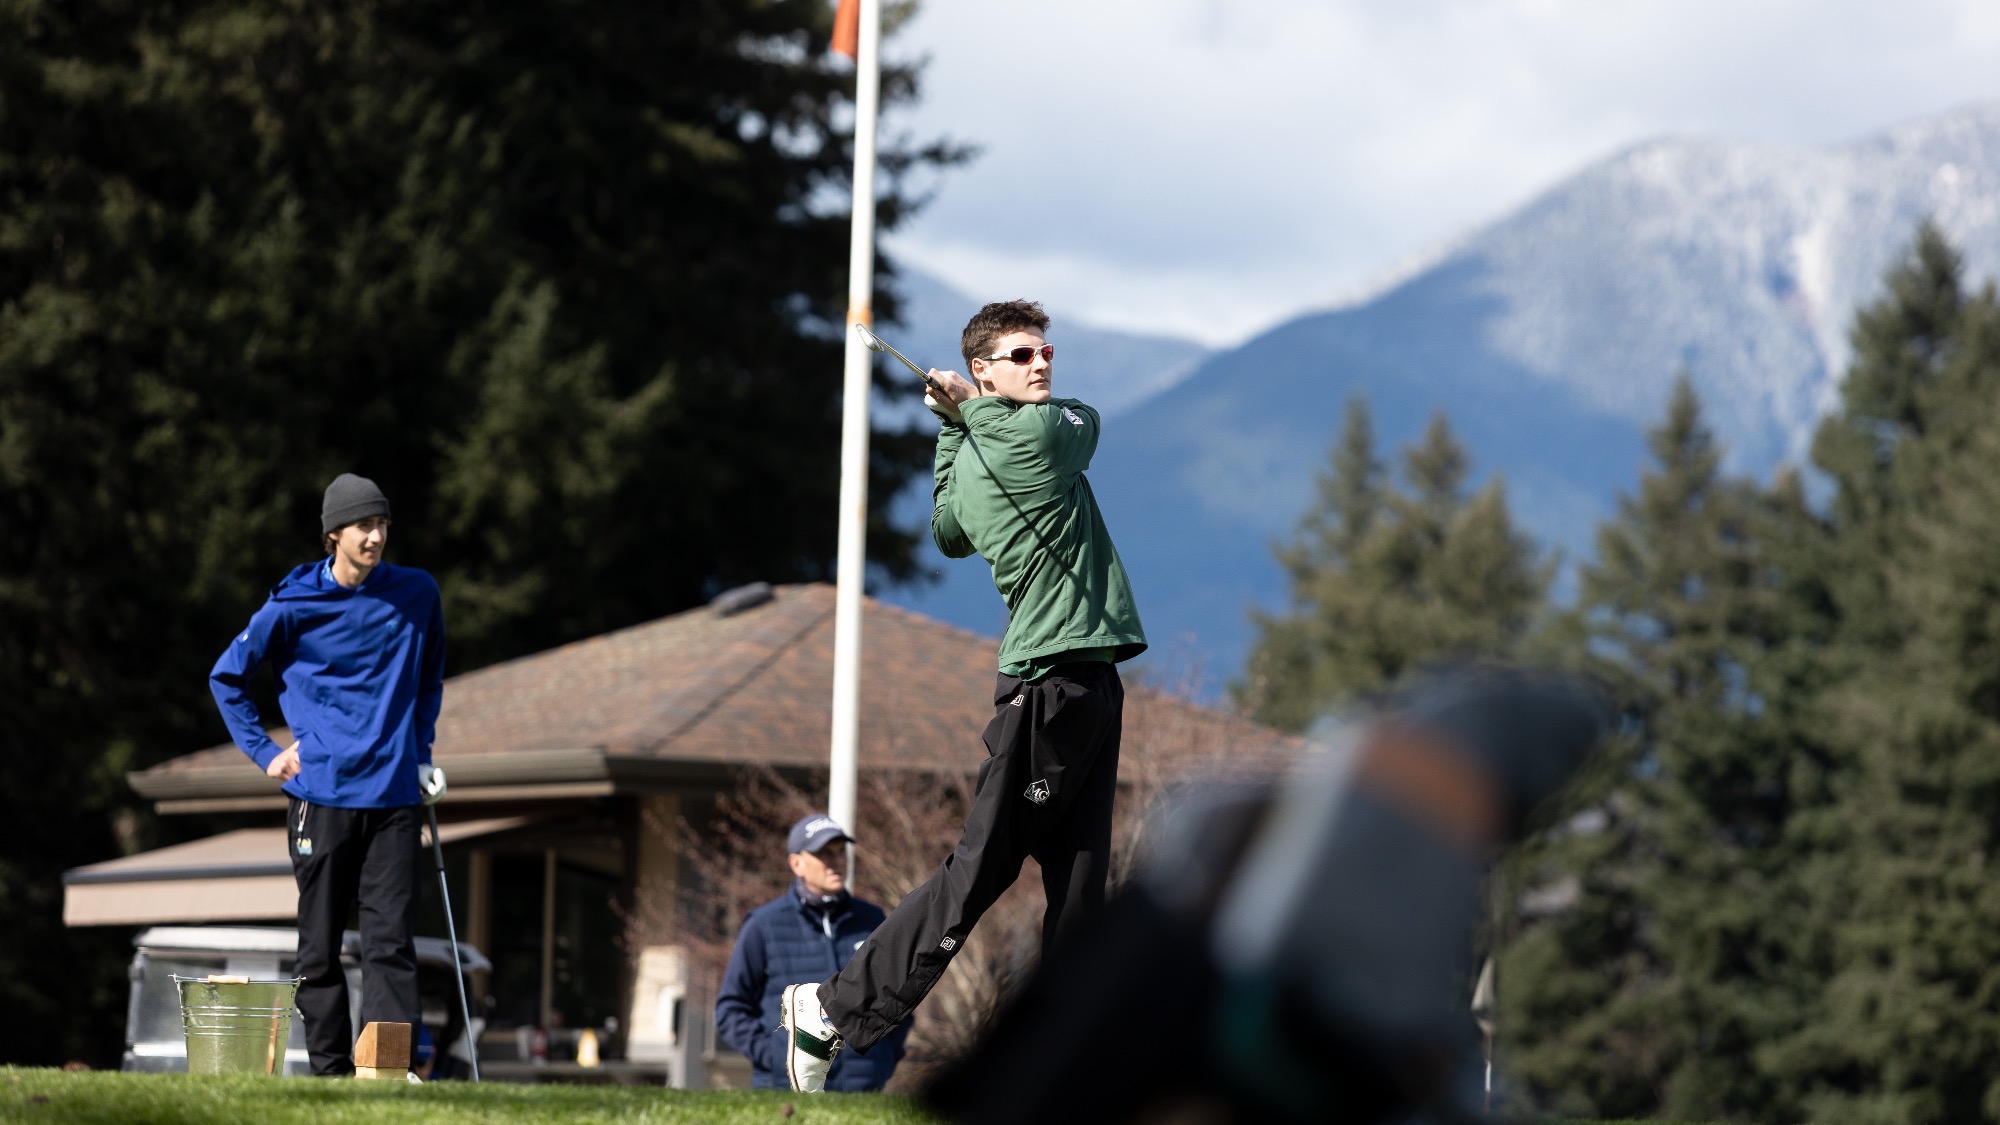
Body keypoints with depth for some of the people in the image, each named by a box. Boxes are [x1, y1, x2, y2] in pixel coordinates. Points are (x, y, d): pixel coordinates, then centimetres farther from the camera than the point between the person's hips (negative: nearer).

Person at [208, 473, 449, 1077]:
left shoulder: (417, 593, 5)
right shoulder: (294, 606, -1)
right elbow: (227, 676, 12)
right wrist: (264, 751, 5)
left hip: (394, 796, 1)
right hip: (321, 795, -1)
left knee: (391, 940, -7)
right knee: (320, 943, 3)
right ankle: (331, 1070, 9)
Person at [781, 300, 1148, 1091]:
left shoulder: (967, 457, 12)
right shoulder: (1042, 431, -11)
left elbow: (947, 533, 32)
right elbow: (1087, 419, 12)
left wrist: (953, 423, 27)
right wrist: (973, 408, 17)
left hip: (1085, 685, 9)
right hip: (1052, 683, -9)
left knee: (1078, 882, 7)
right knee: (980, 870, -7)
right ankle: (836, 1007, -1)